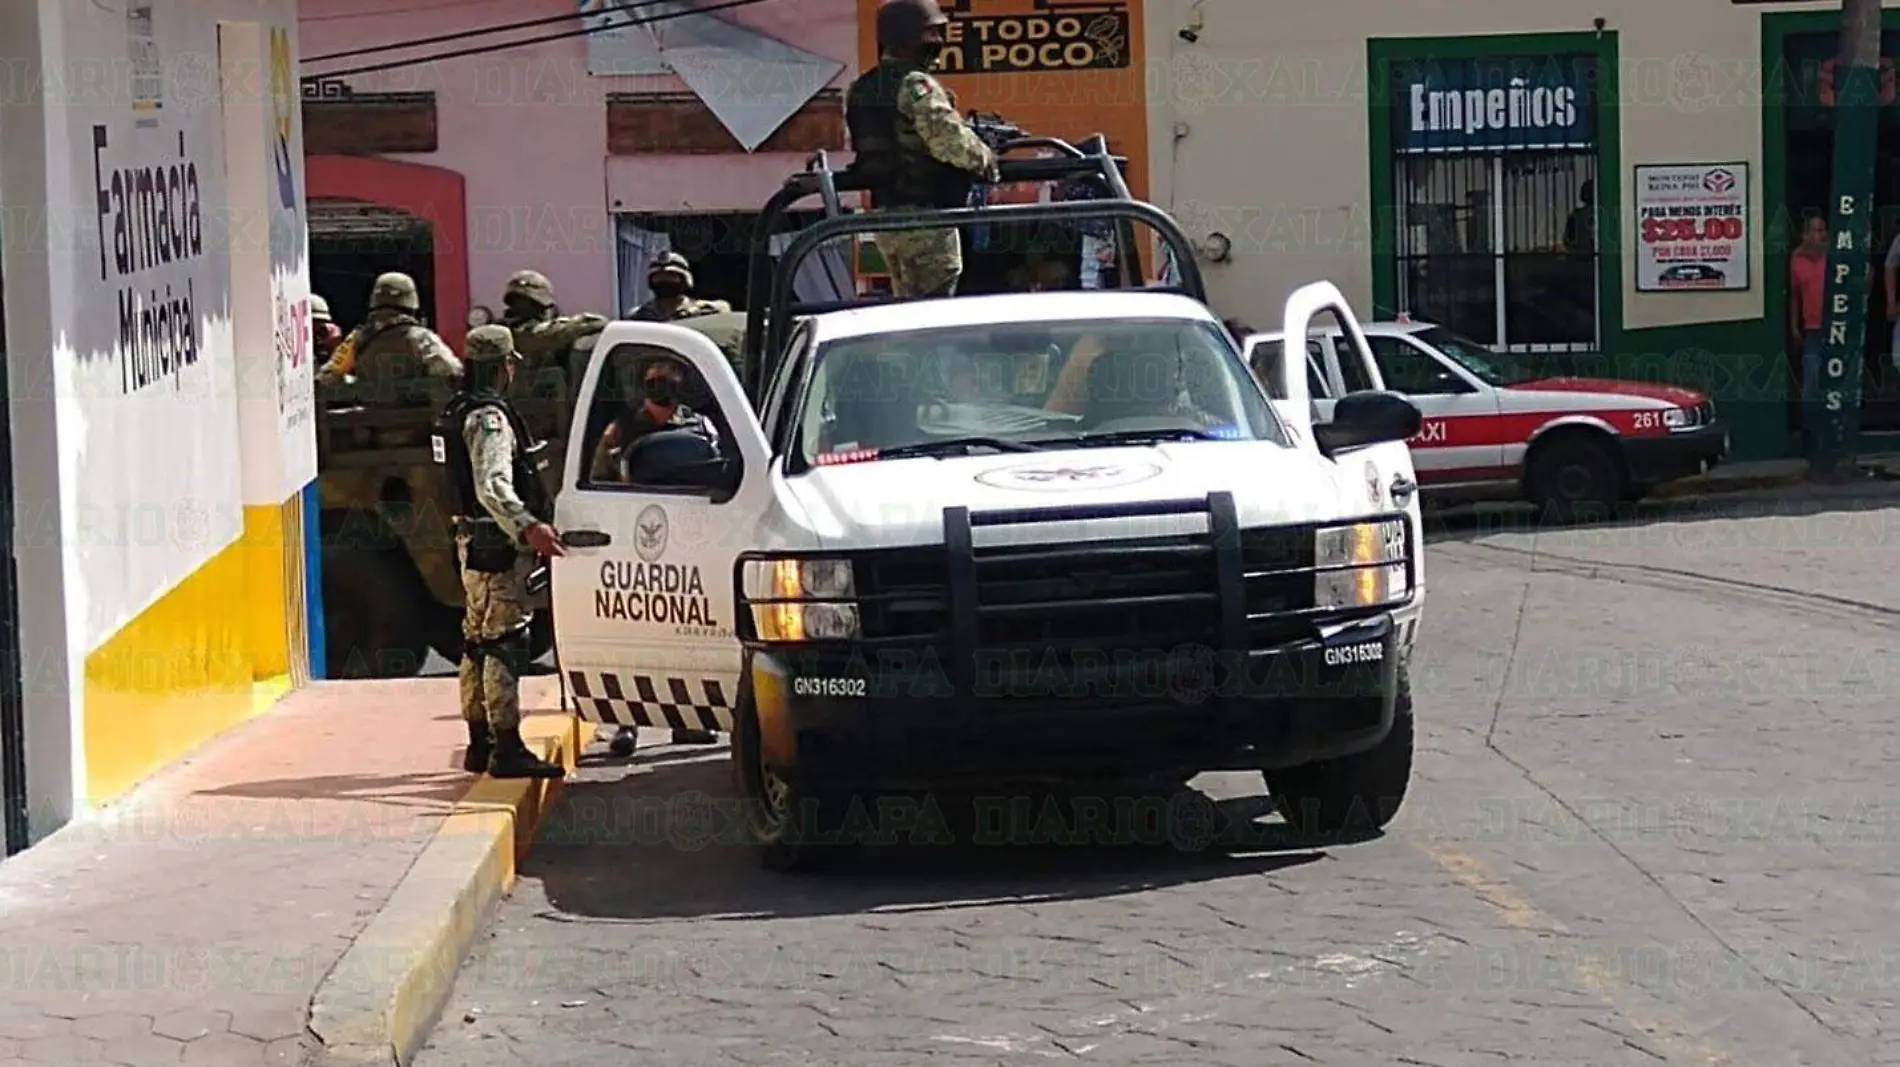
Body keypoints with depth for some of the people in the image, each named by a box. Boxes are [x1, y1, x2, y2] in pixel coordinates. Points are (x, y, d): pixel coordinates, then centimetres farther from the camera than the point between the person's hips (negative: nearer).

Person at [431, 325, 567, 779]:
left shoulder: (456, 411, 15)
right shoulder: (489, 418, -17)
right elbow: (493, 486, -31)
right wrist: (528, 527, -43)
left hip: (472, 538, 11)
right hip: (497, 543, -11)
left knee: (478, 640, 15)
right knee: (505, 643, -11)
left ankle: (480, 743, 22)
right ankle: (507, 749, -14)